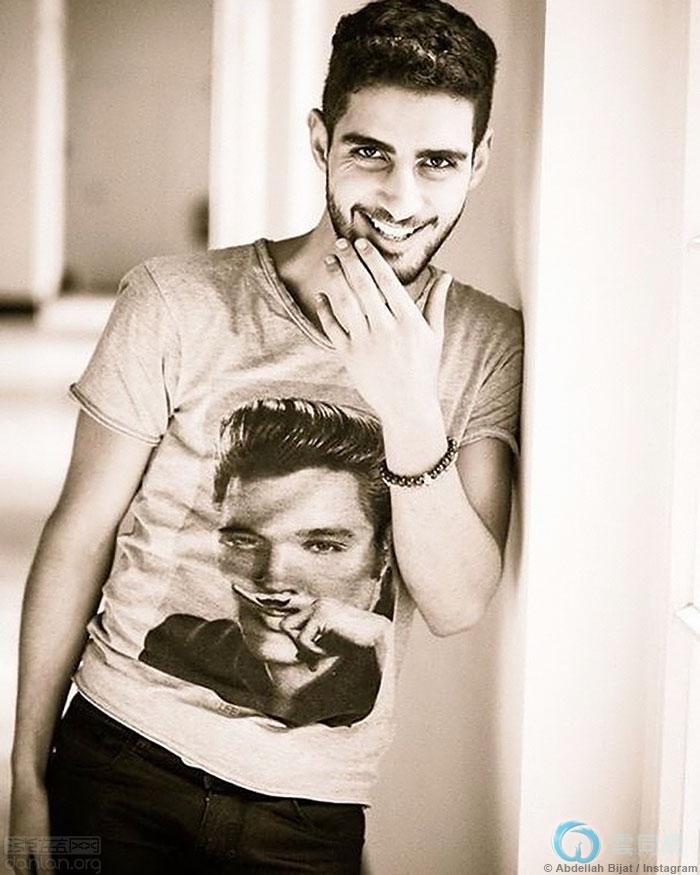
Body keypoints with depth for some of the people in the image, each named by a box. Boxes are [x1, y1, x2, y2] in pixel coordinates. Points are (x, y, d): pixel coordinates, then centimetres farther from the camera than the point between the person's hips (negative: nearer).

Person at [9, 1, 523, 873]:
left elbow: (456, 604, -12)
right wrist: (27, 775, -1)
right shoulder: (178, 302, -10)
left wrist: (410, 410, -26)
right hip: (121, 767, -1)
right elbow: (77, 538, -3)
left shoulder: (490, 346, -5)